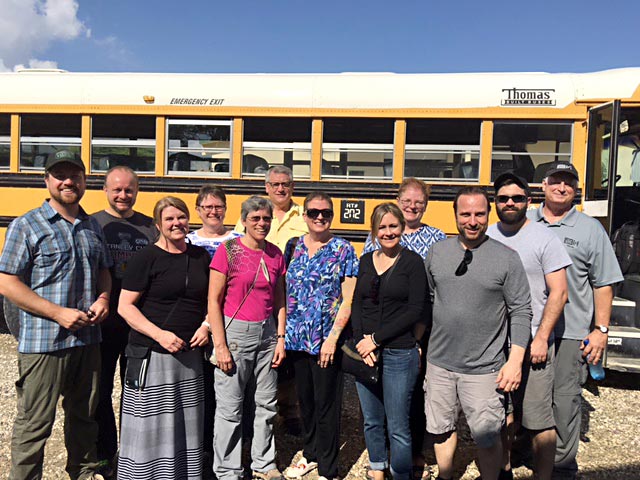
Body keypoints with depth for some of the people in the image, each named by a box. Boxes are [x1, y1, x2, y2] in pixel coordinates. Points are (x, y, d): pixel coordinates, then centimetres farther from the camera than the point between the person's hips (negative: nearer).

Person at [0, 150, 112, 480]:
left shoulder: (92, 226, 11)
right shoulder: (27, 226, -6)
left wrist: (103, 299, -1)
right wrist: (58, 313, -17)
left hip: (88, 339, 6)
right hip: (43, 341, -5)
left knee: (84, 413, 19)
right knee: (34, 422, 4)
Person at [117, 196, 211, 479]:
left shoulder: (200, 256, 7)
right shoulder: (146, 258, -7)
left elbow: (210, 299, 17)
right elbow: (125, 306, -10)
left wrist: (205, 325, -1)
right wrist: (160, 334, -19)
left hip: (190, 354, 5)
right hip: (152, 356, -5)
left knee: (186, 424, 15)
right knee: (150, 427, 3)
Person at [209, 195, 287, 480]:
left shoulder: (275, 254, 6)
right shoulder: (228, 250, -8)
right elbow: (213, 301, -9)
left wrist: (280, 338, 6)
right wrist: (220, 346, -13)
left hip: (267, 333, 5)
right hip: (235, 331, -5)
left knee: (267, 403, 14)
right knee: (230, 408, 5)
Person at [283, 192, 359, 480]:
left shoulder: (343, 250, -5)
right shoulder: (293, 247, 5)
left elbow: (348, 300, -8)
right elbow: (283, 292, 8)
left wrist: (332, 338, -14)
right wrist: (282, 334, 3)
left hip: (326, 341, -4)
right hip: (296, 338, 4)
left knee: (326, 404, 5)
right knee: (305, 400, 17)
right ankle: (311, 454, 37)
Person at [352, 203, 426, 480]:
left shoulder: (413, 262, -5)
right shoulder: (366, 261, 9)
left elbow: (415, 311, -11)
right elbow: (356, 305, 9)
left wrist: (377, 339, -14)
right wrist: (362, 341, -6)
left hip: (399, 353, -4)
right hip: (364, 352, 5)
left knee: (398, 427, 3)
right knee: (371, 422, 16)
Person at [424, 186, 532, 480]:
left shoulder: (507, 258, -6)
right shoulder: (436, 252, 3)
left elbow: (521, 312, -5)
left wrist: (515, 361, -10)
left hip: (484, 369, -3)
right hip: (438, 363, 4)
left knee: (487, 437, 6)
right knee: (441, 430, 17)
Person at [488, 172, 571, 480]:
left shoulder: (544, 238, -5)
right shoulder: (486, 238, 6)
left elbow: (559, 292, -7)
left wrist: (541, 338, -13)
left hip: (532, 346, -4)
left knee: (539, 422, 3)